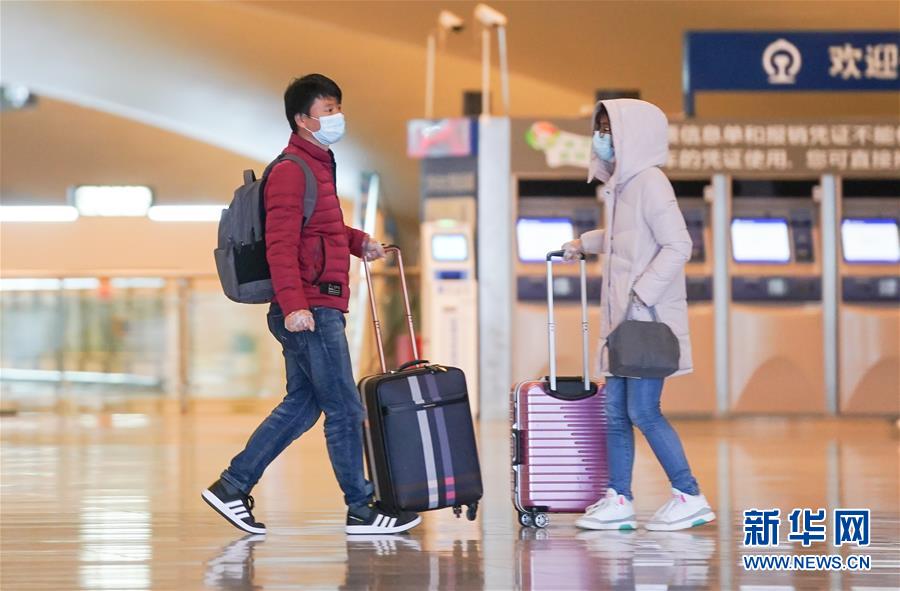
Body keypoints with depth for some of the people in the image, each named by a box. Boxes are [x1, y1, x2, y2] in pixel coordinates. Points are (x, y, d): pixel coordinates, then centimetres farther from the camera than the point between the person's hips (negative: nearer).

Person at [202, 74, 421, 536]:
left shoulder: (317, 166, 19)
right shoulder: (291, 170, -13)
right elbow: (281, 244, -22)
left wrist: (357, 242, 22)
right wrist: (294, 304, -30)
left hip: (313, 311, 10)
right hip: (310, 310, -10)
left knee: (301, 405, 14)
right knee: (345, 409, -4)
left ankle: (231, 487, 17)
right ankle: (361, 510, 5)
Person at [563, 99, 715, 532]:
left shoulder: (649, 182, -14)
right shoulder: (622, 183, 14)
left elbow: (677, 245, -22)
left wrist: (642, 294, -25)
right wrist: (587, 243, 36)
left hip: (649, 318, -9)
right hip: (623, 318, 9)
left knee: (643, 411, -9)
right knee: (615, 410, 7)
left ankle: (690, 498, 0)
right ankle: (618, 502, 11)